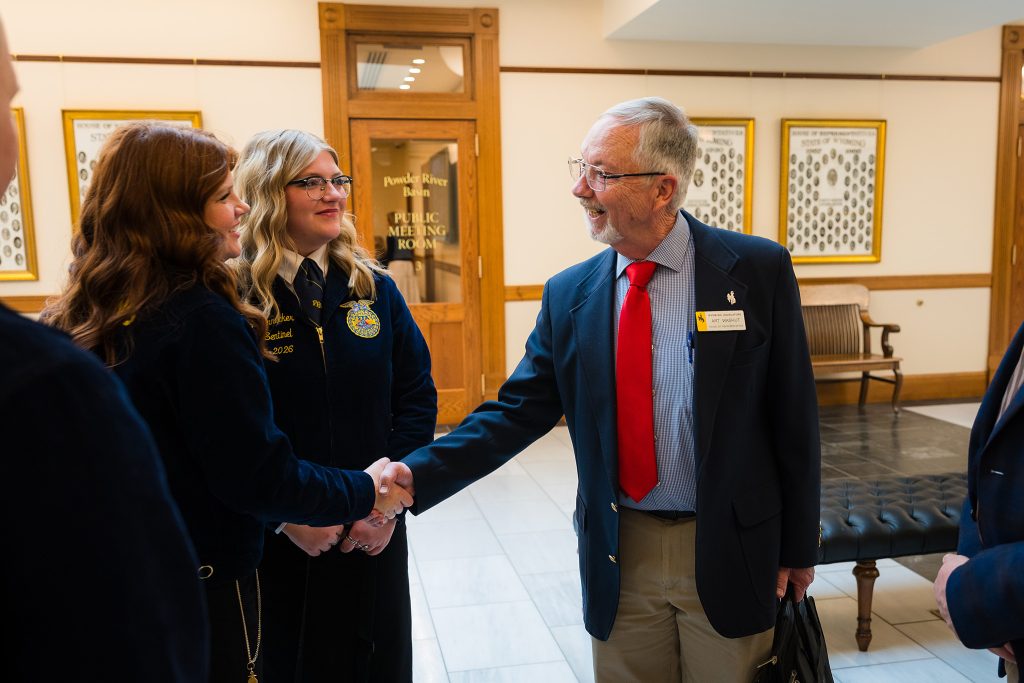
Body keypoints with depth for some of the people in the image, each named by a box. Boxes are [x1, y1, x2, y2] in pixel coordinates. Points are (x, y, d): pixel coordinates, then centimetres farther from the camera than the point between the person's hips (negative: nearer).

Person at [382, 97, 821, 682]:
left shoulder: (758, 270, -9)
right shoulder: (569, 295, -2)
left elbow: (792, 416, -5)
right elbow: (518, 411, -2)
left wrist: (798, 547, 0)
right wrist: (417, 474, -15)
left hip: (729, 551, -2)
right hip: (618, 554, 2)